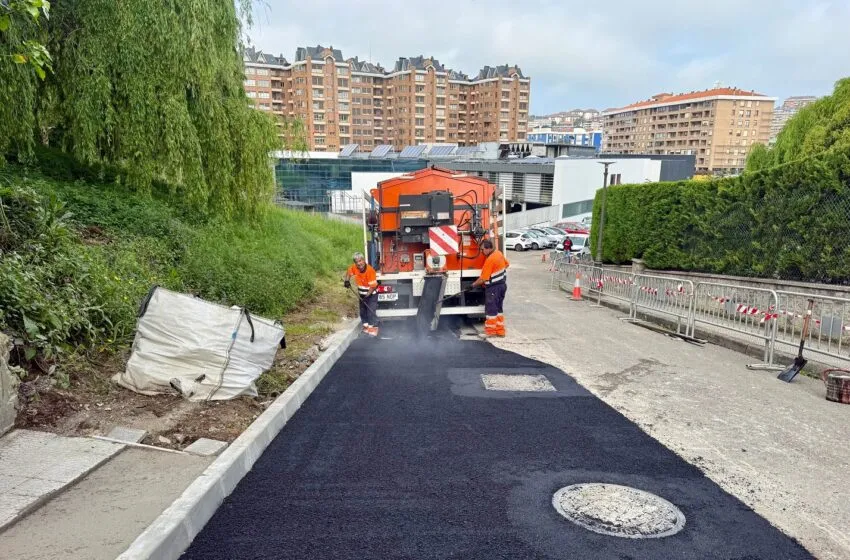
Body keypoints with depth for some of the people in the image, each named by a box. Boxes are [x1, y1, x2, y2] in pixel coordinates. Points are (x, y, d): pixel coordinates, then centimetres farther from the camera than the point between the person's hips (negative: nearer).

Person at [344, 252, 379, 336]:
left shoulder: (370, 270, -30)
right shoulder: (354, 268, -12)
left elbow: (373, 285, -26)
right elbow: (349, 272, 12)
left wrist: (368, 295, -29)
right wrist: (347, 280, -5)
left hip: (371, 294, -7)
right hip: (362, 294, 7)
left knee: (371, 311, -12)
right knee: (362, 311, 14)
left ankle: (373, 328, -5)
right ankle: (366, 326, 28)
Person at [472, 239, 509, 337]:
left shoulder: (490, 260, -24)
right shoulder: (499, 253, 2)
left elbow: (483, 278, -20)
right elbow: (506, 264, 19)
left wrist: (474, 284, -7)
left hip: (493, 288, -9)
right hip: (503, 284, 9)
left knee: (491, 310, 2)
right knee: (499, 308, 16)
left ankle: (491, 331, 9)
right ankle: (500, 331, 20)